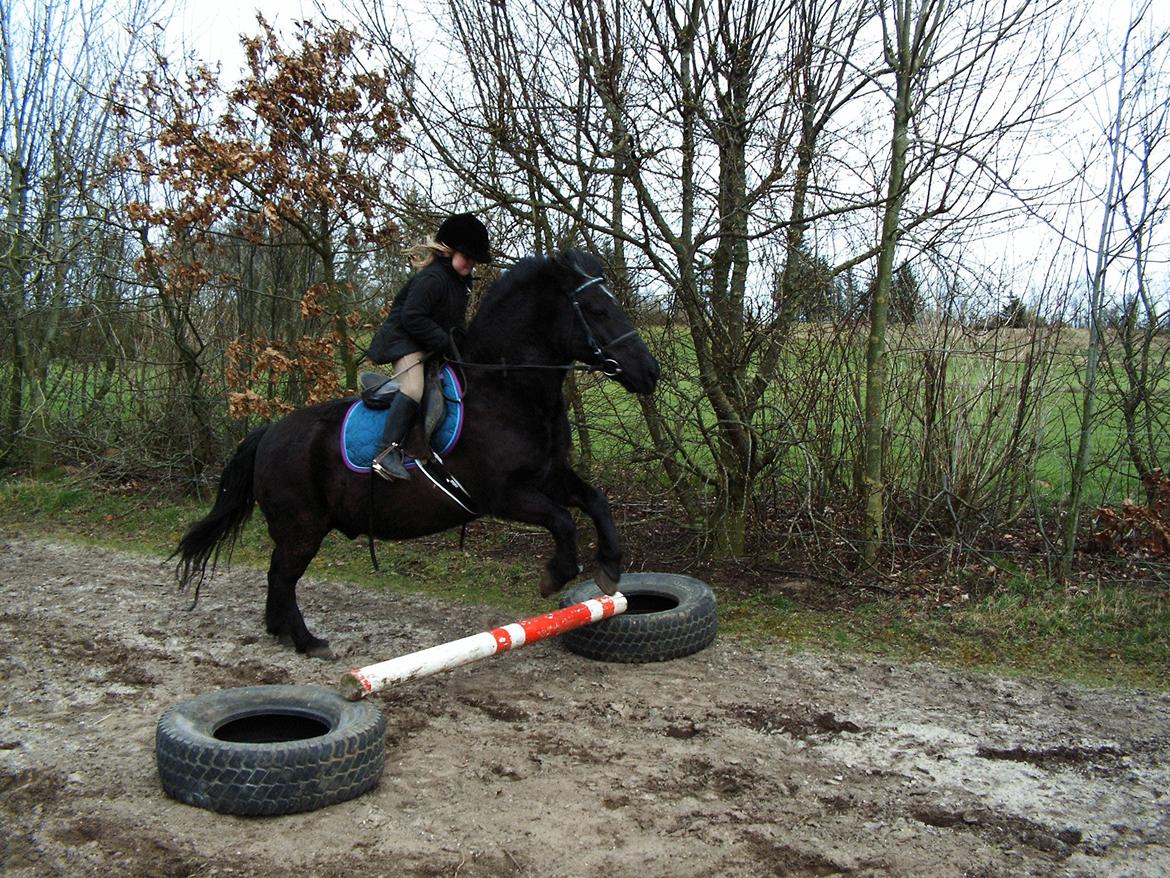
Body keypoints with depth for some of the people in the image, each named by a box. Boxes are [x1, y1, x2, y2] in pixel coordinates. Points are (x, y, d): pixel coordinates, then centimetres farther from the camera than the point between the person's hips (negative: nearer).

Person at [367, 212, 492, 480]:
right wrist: (447, 343, -24)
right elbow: (412, 317, -26)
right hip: (404, 340, -11)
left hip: (432, 346, 11)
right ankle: (388, 453, -34)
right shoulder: (432, 277, -20)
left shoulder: (462, 281, 12)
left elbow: (456, 320, 21)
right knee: (413, 390, -30)